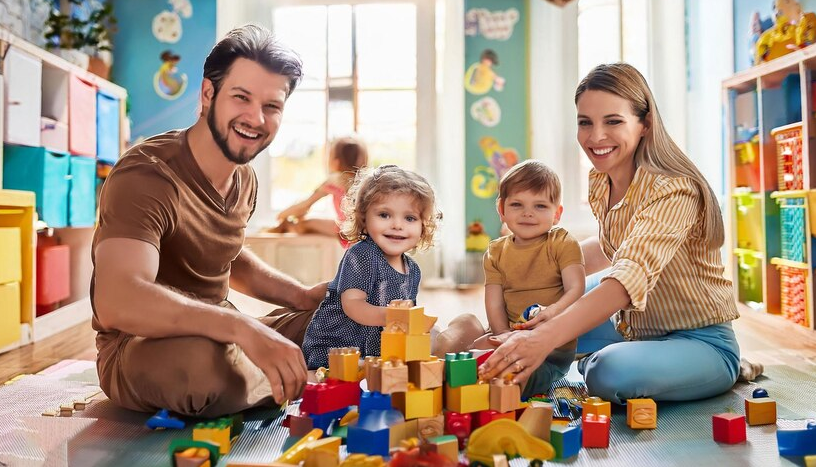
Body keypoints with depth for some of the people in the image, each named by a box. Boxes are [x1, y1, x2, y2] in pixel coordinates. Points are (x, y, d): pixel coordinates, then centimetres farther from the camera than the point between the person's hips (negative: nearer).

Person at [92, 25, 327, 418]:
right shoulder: (146, 175, -24)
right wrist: (243, 327, -50)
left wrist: (300, 295, 5)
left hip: (219, 337, 7)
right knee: (205, 360, -40)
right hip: (137, 353, -7)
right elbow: (116, 302, -39)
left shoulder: (244, 179, 4)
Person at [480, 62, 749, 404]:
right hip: (635, 332, 7)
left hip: (700, 343, -7)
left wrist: (545, 337, -55)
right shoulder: (599, 181, -1)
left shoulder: (674, 191, -25)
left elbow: (632, 276, -42)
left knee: (611, 373, -34)